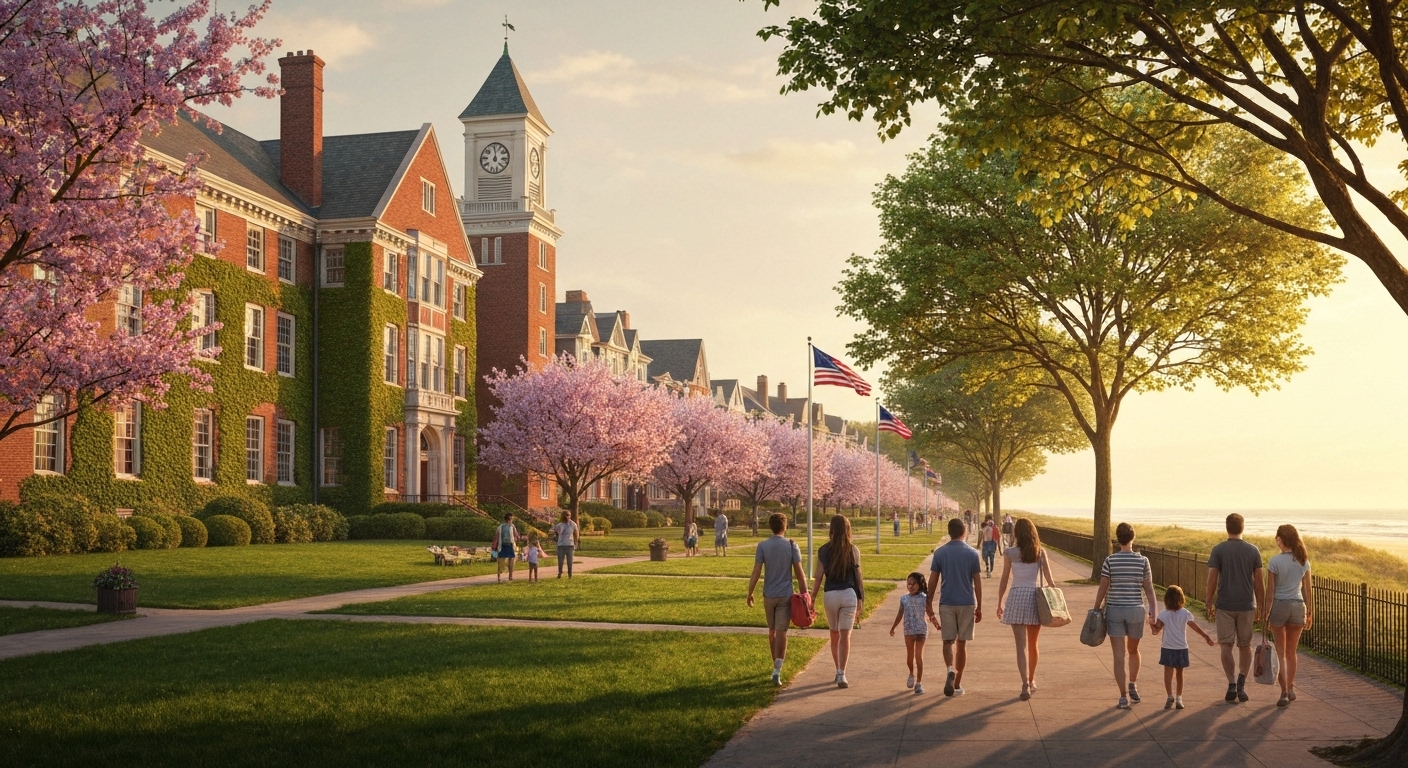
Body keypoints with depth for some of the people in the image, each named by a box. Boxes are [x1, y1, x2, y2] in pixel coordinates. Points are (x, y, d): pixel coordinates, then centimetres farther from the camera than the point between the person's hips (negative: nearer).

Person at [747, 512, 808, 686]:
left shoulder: (762, 546, -4)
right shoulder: (791, 545, -5)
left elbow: (756, 572, -7)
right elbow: (799, 573, -5)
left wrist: (750, 593, 2)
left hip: (769, 595, 1)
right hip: (786, 595, -1)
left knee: (772, 631, 17)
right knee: (781, 632, -3)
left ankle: (777, 666, 30)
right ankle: (777, 670, -15)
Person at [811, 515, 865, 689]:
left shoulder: (824, 550, -2)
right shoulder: (853, 550, -2)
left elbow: (818, 576, -3)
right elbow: (858, 576, 0)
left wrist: (812, 598, 4)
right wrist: (861, 599, 7)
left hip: (831, 595, 1)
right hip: (849, 594, -1)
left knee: (834, 635, 17)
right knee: (845, 635, -1)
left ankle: (838, 671, 27)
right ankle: (841, 675, -10)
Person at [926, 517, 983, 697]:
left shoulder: (940, 553, -2)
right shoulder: (972, 553, -3)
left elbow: (932, 580, -1)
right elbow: (977, 582, -1)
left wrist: (929, 604, 7)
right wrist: (979, 607, 7)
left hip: (946, 603, 0)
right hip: (967, 603, 0)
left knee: (948, 641, 6)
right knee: (962, 643, 9)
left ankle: (951, 670, -23)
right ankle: (957, 684, 14)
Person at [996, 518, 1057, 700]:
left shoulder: (1009, 553, -2)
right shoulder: (1040, 552, 2)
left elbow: (1004, 580, 1)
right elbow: (1049, 579, -1)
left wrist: (1000, 603, 11)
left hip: (1017, 597, -2)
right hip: (1036, 597, 2)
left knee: (1021, 644, -5)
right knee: (1032, 644, 18)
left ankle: (1026, 684, -18)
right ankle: (1032, 681, 32)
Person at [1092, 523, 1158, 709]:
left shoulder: (1110, 561, -6)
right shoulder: (1143, 561, -4)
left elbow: (1102, 589, -4)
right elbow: (1149, 589, -3)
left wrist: (1096, 610, 7)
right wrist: (1152, 612, 2)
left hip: (1114, 610, -1)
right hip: (1136, 610, 1)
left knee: (1119, 656, 0)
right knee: (1133, 650, 25)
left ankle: (1123, 696, -4)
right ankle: (1133, 685, 25)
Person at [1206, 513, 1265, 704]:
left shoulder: (1218, 550, -5)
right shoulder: (1253, 551, 0)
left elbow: (1212, 580, -6)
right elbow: (1258, 582, 1)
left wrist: (1209, 605, 3)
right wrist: (1260, 607, 9)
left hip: (1224, 605, -2)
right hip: (1247, 605, 2)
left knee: (1226, 646, 5)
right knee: (1245, 645, 11)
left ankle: (1232, 684, -7)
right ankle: (1241, 682, -5)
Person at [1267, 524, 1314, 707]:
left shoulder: (1275, 561, -11)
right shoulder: (1303, 561, 2)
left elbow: (1270, 590, -11)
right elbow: (1307, 590, 5)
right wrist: (1309, 612, 14)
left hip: (1279, 606, -4)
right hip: (1298, 606, 4)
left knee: (1281, 652, 5)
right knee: (1291, 652, 18)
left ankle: (1284, 692, -1)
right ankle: (1290, 688, 24)